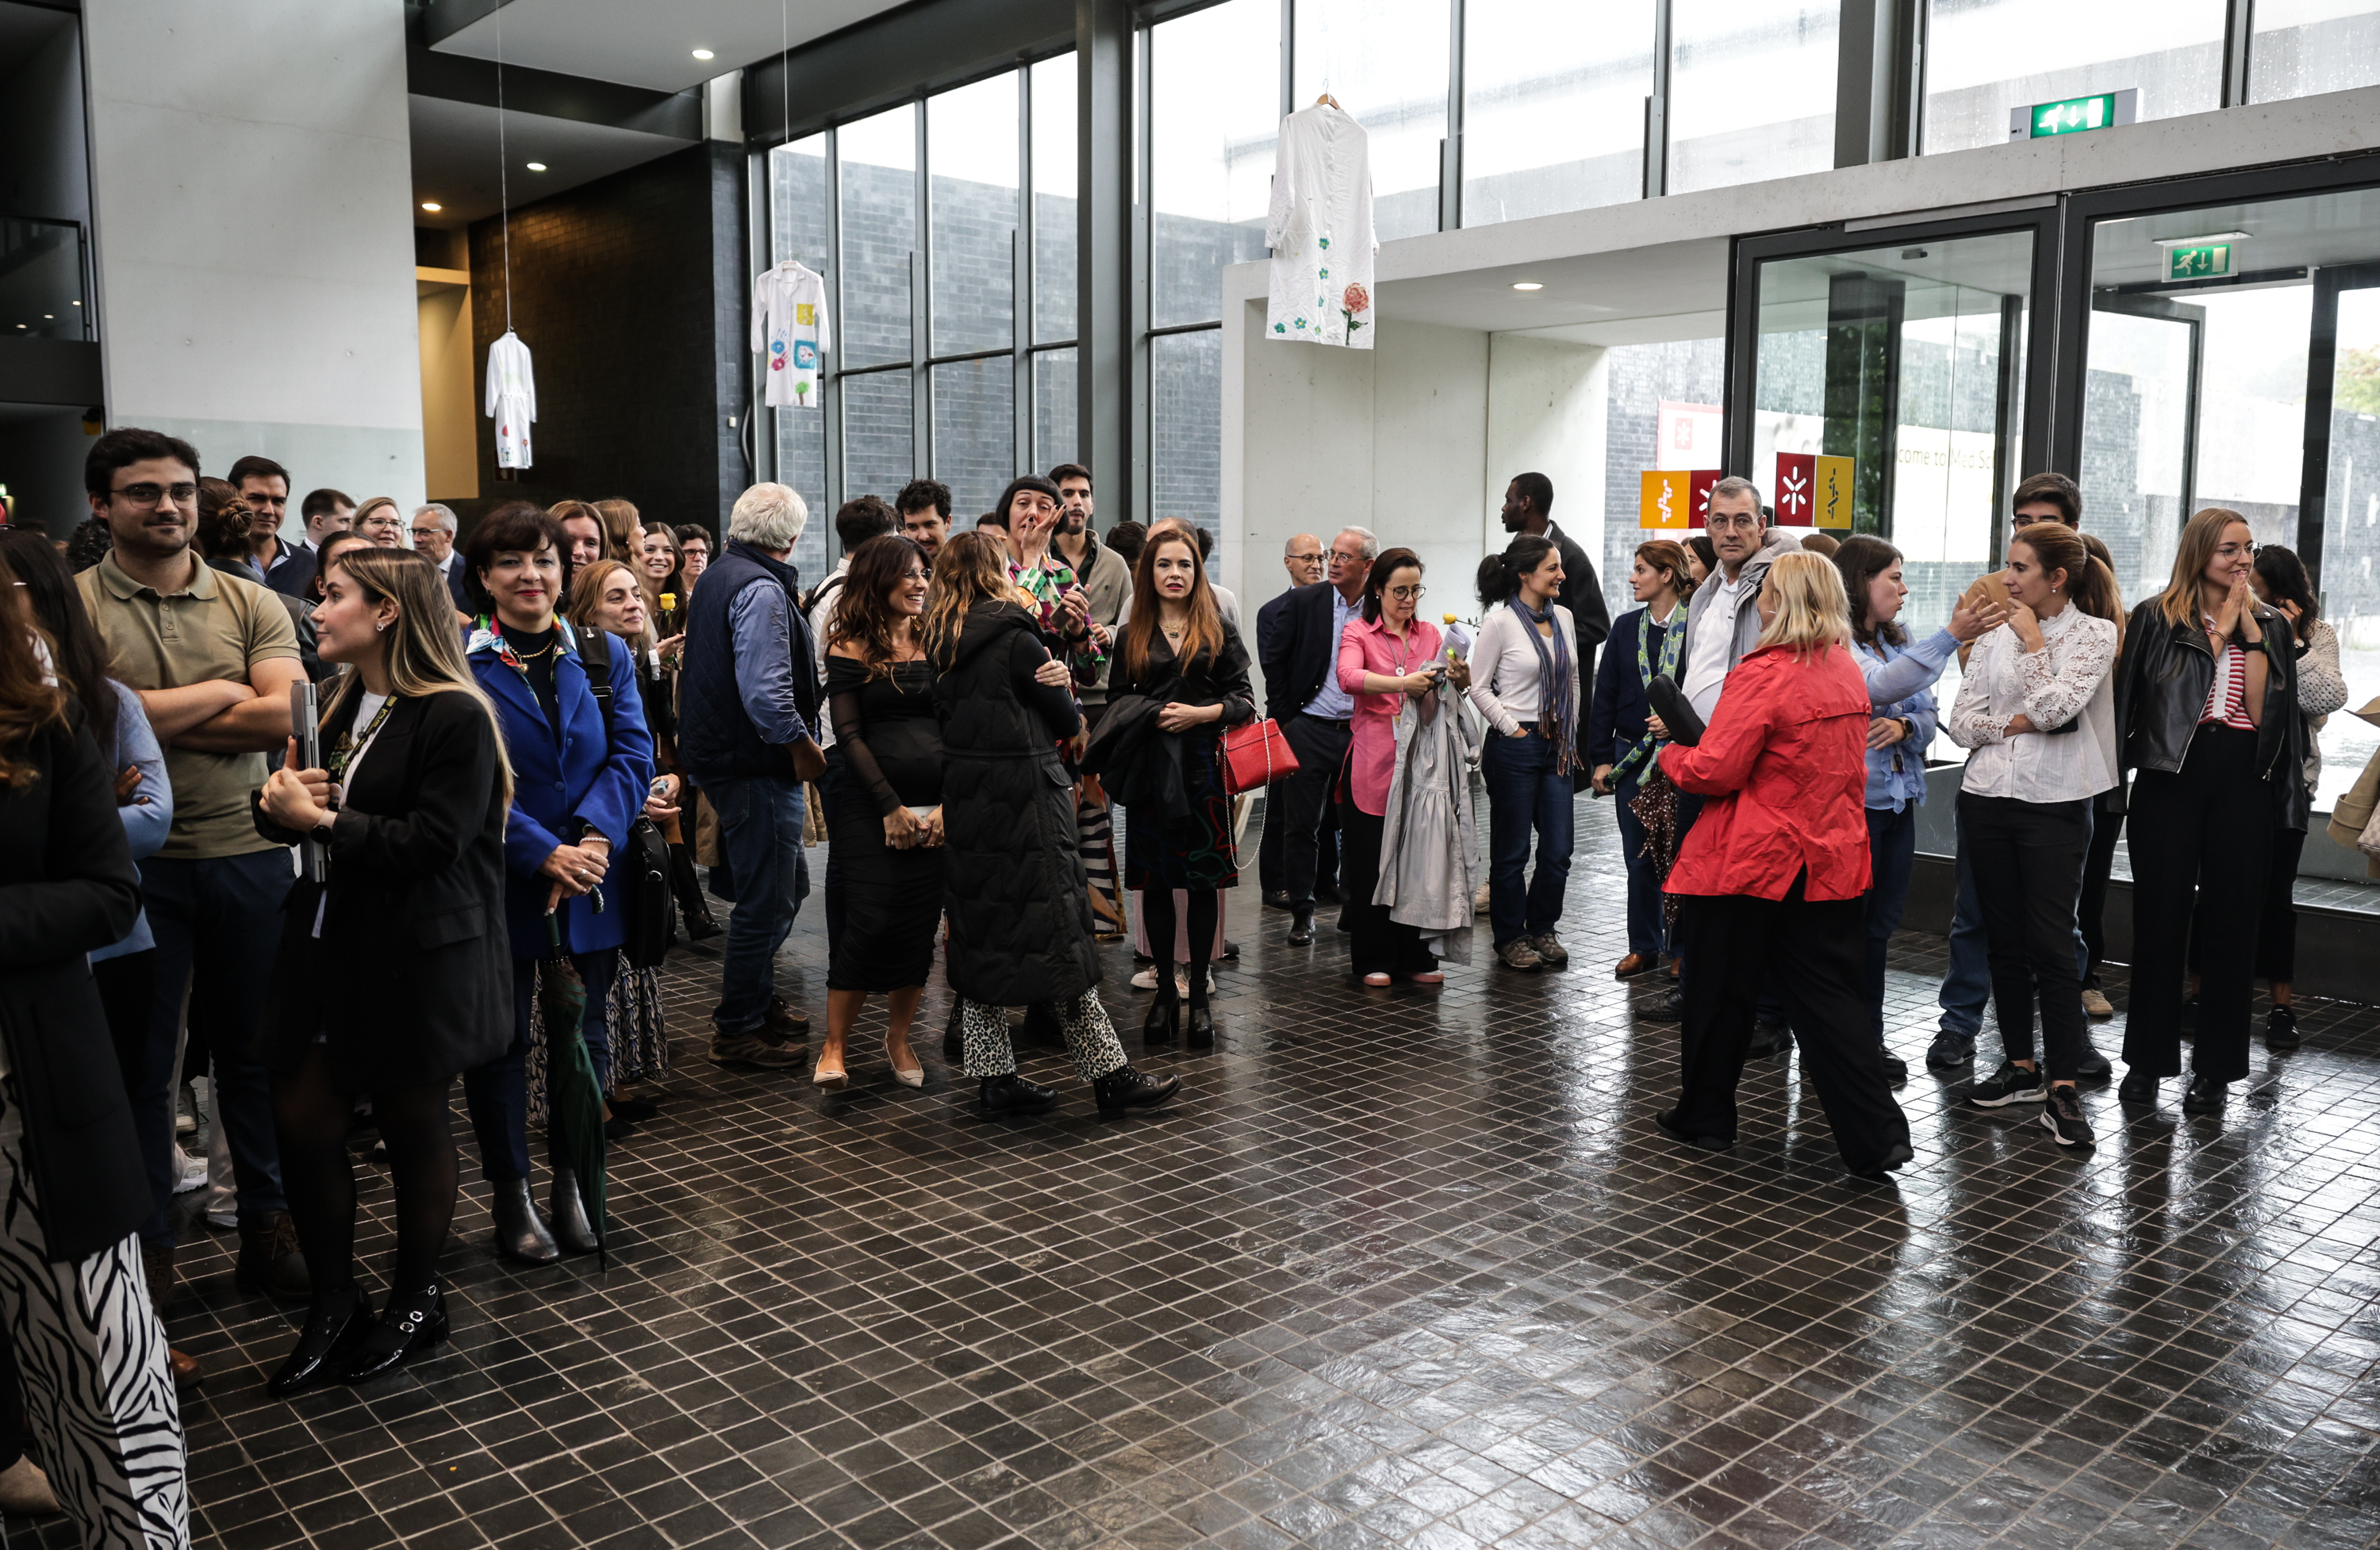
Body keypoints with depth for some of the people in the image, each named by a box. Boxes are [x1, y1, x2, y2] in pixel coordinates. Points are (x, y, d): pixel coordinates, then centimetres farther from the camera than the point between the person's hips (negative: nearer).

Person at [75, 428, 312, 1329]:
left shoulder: (252, 605, 4)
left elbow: (286, 717, -10)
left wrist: (143, 715, -11)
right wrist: (217, 693, -9)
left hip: (248, 856, 2)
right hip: (133, 860, -2)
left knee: (253, 1050, 12)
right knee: (141, 1062, 10)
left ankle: (268, 1228, 26)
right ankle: (147, 1245, 26)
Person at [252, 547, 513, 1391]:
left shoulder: (454, 717, -15)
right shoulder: (340, 705, 10)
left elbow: (432, 844, -21)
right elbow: (300, 811, 14)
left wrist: (323, 821, -18)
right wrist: (280, 802, -8)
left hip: (419, 957, -7)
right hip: (328, 943, 7)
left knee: (412, 1124, 8)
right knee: (300, 1117, 6)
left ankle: (415, 1301, 28)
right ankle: (334, 1305, 24)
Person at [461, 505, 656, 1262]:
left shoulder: (606, 655, 6)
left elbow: (633, 754, -2)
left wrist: (592, 836, -18)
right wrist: (546, 854, -20)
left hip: (588, 885, 3)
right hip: (495, 886, -3)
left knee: (586, 1036, 12)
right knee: (500, 1040, 9)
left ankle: (572, 1183, 28)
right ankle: (510, 1193, 25)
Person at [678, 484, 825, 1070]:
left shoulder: (716, 577, 15)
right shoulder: (760, 589, -18)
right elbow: (765, 692, -26)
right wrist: (803, 747, -15)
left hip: (721, 754, 10)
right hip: (756, 766, -10)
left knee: (787, 884, 21)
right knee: (766, 899, -1)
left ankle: (756, 998, 32)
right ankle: (737, 1028, 9)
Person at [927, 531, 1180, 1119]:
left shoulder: (939, 643, 7)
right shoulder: (1017, 639, -12)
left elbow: (945, 716, 12)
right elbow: (1067, 719, -4)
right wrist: (1073, 728, 18)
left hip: (964, 800, 7)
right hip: (1024, 801, -7)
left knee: (980, 933, 11)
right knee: (1058, 935, -2)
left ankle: (993, 1077, 15)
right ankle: (1109, 1074, 4)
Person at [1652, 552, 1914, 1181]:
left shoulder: (1764, 674, -17)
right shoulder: (1848, 672, 8)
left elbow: (1714, 771, -19)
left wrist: (1670, 756, 1)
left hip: (1751, 863, -6)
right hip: (1829, 861, 7)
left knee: (1721, 992, 10)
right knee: (1828, 995, 8)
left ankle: (1704, 1117, 23)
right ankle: (1876, 1134, 2)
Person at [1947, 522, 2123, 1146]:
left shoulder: (2095, 633, -4)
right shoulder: (1996, 633, 7)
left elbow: (2053, 708, -17)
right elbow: (1961, 721, 3)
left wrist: (2034, 641, -9)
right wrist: (2017, 724, -12)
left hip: (2054, 803, -4)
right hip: (1987, 797, 5)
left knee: (2051, 944, -7)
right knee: (2005, 940, 11)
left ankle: (2062, 1089, -2)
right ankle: (2021, 1066, 23)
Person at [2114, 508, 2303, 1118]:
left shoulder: (2271, 625, 11)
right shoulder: (2156, 618, 3)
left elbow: (2264, 709, -2)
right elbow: (2151, 695, -6)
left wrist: (2249, 633, -6)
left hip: (2243, 779, 2)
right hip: (2170, 775, -2)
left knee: (2228, 923, 4)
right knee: (2159, 917, 2)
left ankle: (2215, 1067, 14)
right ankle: (2148, 1058, 13)